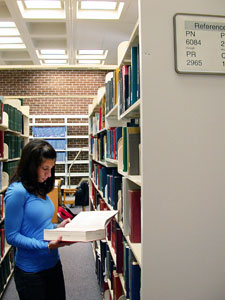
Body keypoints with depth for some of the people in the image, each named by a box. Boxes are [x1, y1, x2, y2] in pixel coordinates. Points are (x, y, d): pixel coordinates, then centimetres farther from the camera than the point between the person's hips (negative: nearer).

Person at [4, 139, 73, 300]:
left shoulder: (40, 189, 5)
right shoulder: (17, 191, -20)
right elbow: (12, 236, -18)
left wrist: (57, 227, 0)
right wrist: (47, 246, -25)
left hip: (53, 262, 8)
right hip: (31, 270, -8)